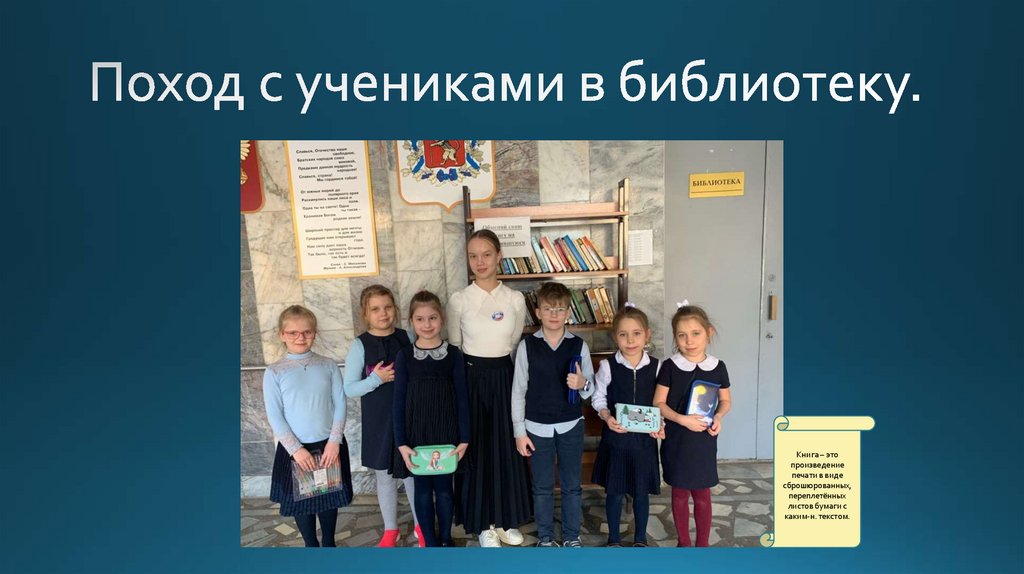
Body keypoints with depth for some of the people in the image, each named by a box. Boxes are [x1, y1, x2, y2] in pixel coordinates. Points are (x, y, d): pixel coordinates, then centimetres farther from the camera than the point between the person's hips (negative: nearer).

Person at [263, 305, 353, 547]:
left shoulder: (328, 365, -2)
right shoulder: (274, 372, -6)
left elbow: (340, 404, -3)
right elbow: (274, 417, -7)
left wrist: (334, 441, -11)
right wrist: (296, 449, -13)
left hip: (329, 445, 1)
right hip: (295, 449, -1)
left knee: (329, 497, 13)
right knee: (301, 500, 11)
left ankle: (329, 543, 34)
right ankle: (311, 545, 32)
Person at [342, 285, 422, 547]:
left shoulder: (408, 337, -3)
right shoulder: (360, 345, -8)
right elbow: (349, 388, -7)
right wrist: (376, 379, -21)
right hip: (378, 420, -1)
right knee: (384, 475, 13)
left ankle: (421, 524, 32)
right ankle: (390, 529, 32)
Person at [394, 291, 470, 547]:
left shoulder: (453, 354, -3)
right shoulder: (404, 356, -3)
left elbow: (462, 398, -1)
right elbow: (399, 401, -2)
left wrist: (464, 438, -5)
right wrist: (401, 442, -7)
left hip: (446, 431, 0)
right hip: (416, 432, 0)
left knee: (444, 487, 10)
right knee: (423, 488, 10)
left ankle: (445, 539, 29)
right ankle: (430, 542, 26)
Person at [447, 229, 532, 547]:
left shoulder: (515, 299, 0)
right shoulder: (459, 300, -5)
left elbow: (517, 345, 9)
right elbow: (453, 349, 1)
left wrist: (503, 371, 7)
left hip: (504, 377, 2)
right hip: (471, 379, -1)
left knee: (507, 448, 8)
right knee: (476, 449, 5)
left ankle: (506, 519, 26)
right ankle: (484, 524, 21)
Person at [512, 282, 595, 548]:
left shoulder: (579, 346, -4)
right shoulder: (527, 346, -6)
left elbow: (590, 390, 4)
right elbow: (518, 390, -2)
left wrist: (582, 383, -20)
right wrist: (519, 430, -3)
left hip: (571, 425, 1)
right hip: (537, 426, -1)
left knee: (572, 485, 12)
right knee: (542, 486, 12)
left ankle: (572, 536, 29)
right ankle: (545, 537, 29)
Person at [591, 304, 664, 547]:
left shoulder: (656, 367, -5)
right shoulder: (608, 366, -10)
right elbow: (598, 397, 0)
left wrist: (660, 424, -12)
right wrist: (607, 416, -17)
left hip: (645, 438, 1)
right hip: (615, 436, -1)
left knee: (642, 491, 14)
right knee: (614, 490, 11)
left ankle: (640, 539, 35)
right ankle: (614, 538, 32)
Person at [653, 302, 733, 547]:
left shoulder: (718, 367, -4)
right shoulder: (670, 366, -10)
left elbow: (726, 400, 9)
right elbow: (658, 403, -7)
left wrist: (718, 416, -11)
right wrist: (682, 419, -21)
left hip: (704, 441, 1)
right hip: (676, 441, -1)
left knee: (702, 495, 11)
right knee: (680, 493, 13)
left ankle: (703, 544, 28)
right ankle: (683, 543, 30)